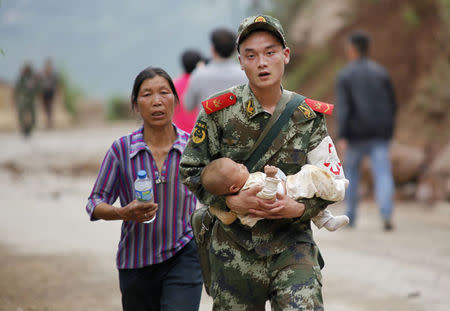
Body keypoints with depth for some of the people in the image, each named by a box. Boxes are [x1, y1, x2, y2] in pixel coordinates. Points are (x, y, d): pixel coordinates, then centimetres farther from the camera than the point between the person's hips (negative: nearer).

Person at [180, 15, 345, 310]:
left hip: (293, 244, 0)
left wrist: (299, 208, -15)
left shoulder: (308, 116, 0)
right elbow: (191, 170, 1)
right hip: (235, 247, 0)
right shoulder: (219, 111, -4)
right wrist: (232, 201, -14)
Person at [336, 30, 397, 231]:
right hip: (380, 135, 2)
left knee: (351, 169, 20)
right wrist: (389, 131, 22)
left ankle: (350, 216, 25)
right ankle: (387, 215, -28)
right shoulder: (381, 72, 10)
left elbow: (342, 108, -13)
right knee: (382, 174, -6)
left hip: (357, 133, -2)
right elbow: (392, 104, 11)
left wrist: (342, 138, -18)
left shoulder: (344, 76, -2)